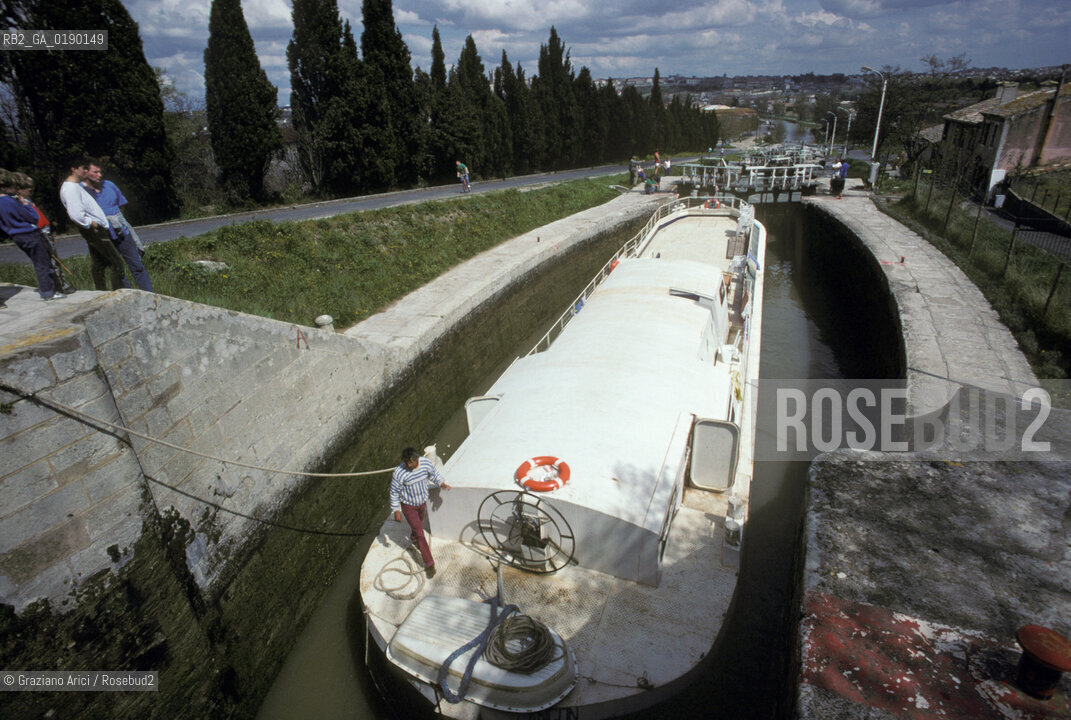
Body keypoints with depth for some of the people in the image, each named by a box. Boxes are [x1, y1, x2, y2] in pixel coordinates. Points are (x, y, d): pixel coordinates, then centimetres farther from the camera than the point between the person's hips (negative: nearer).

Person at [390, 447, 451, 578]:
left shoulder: (427, 463, -21)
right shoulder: (399, 473, -31)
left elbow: (434, 475, 0)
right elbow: (394, 492, -17)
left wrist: (442, 483, -18)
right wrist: (396, 511, -13)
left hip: (422, 502, 4)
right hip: (408, 506, -4)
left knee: (420, 522, 29)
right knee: (420, 533, -2)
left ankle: (413, 539, 64)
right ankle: (429, 564, 9)